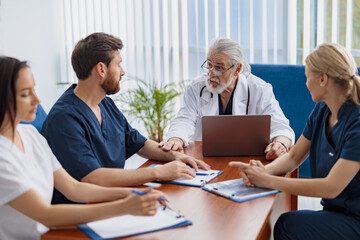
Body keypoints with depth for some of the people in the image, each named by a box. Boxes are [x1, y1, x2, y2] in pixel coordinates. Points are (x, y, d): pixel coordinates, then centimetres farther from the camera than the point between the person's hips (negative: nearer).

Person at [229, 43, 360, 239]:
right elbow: (294, 157, 10)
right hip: (333, 209, 7)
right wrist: (265, 170, -12)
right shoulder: (321, 111, 4)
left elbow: (332, 186, -27)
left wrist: (268, 181, -25)